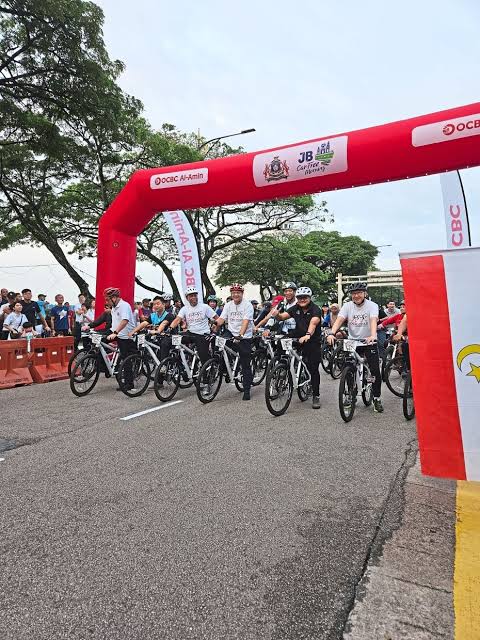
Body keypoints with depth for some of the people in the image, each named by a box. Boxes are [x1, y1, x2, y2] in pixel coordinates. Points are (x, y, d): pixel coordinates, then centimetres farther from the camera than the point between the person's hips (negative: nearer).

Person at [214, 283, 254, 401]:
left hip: (245, 337, -5)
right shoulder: (228, 305, 8)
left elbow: (245, 321, -21)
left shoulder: (247, 305, -8)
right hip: (231, 334, 5)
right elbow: (222, 319, 0)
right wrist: (215, 323, -23)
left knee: (245, 364, -2)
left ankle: (246, 390, 8)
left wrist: (240, 335, -34)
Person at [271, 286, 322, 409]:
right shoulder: (295, 308, 3)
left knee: (313, 369, -3)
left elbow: (313, 323, -30)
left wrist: (308, 335, -49)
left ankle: (316, 396, 8)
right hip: (298, 340, 4)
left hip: (313, 341, -4)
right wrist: (277, 314, -30)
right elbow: (283, 316, -6)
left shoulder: (315, 309, -12)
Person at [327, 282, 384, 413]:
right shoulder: (347, 306, -1)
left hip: (369, 342, -2)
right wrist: (331, 333, -33)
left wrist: (372, 336, -44)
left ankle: (377, 399, 9)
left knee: (375, 371, -7)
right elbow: (339, 320, -15)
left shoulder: (372, 305, -8)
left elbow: (373, 320, -25)